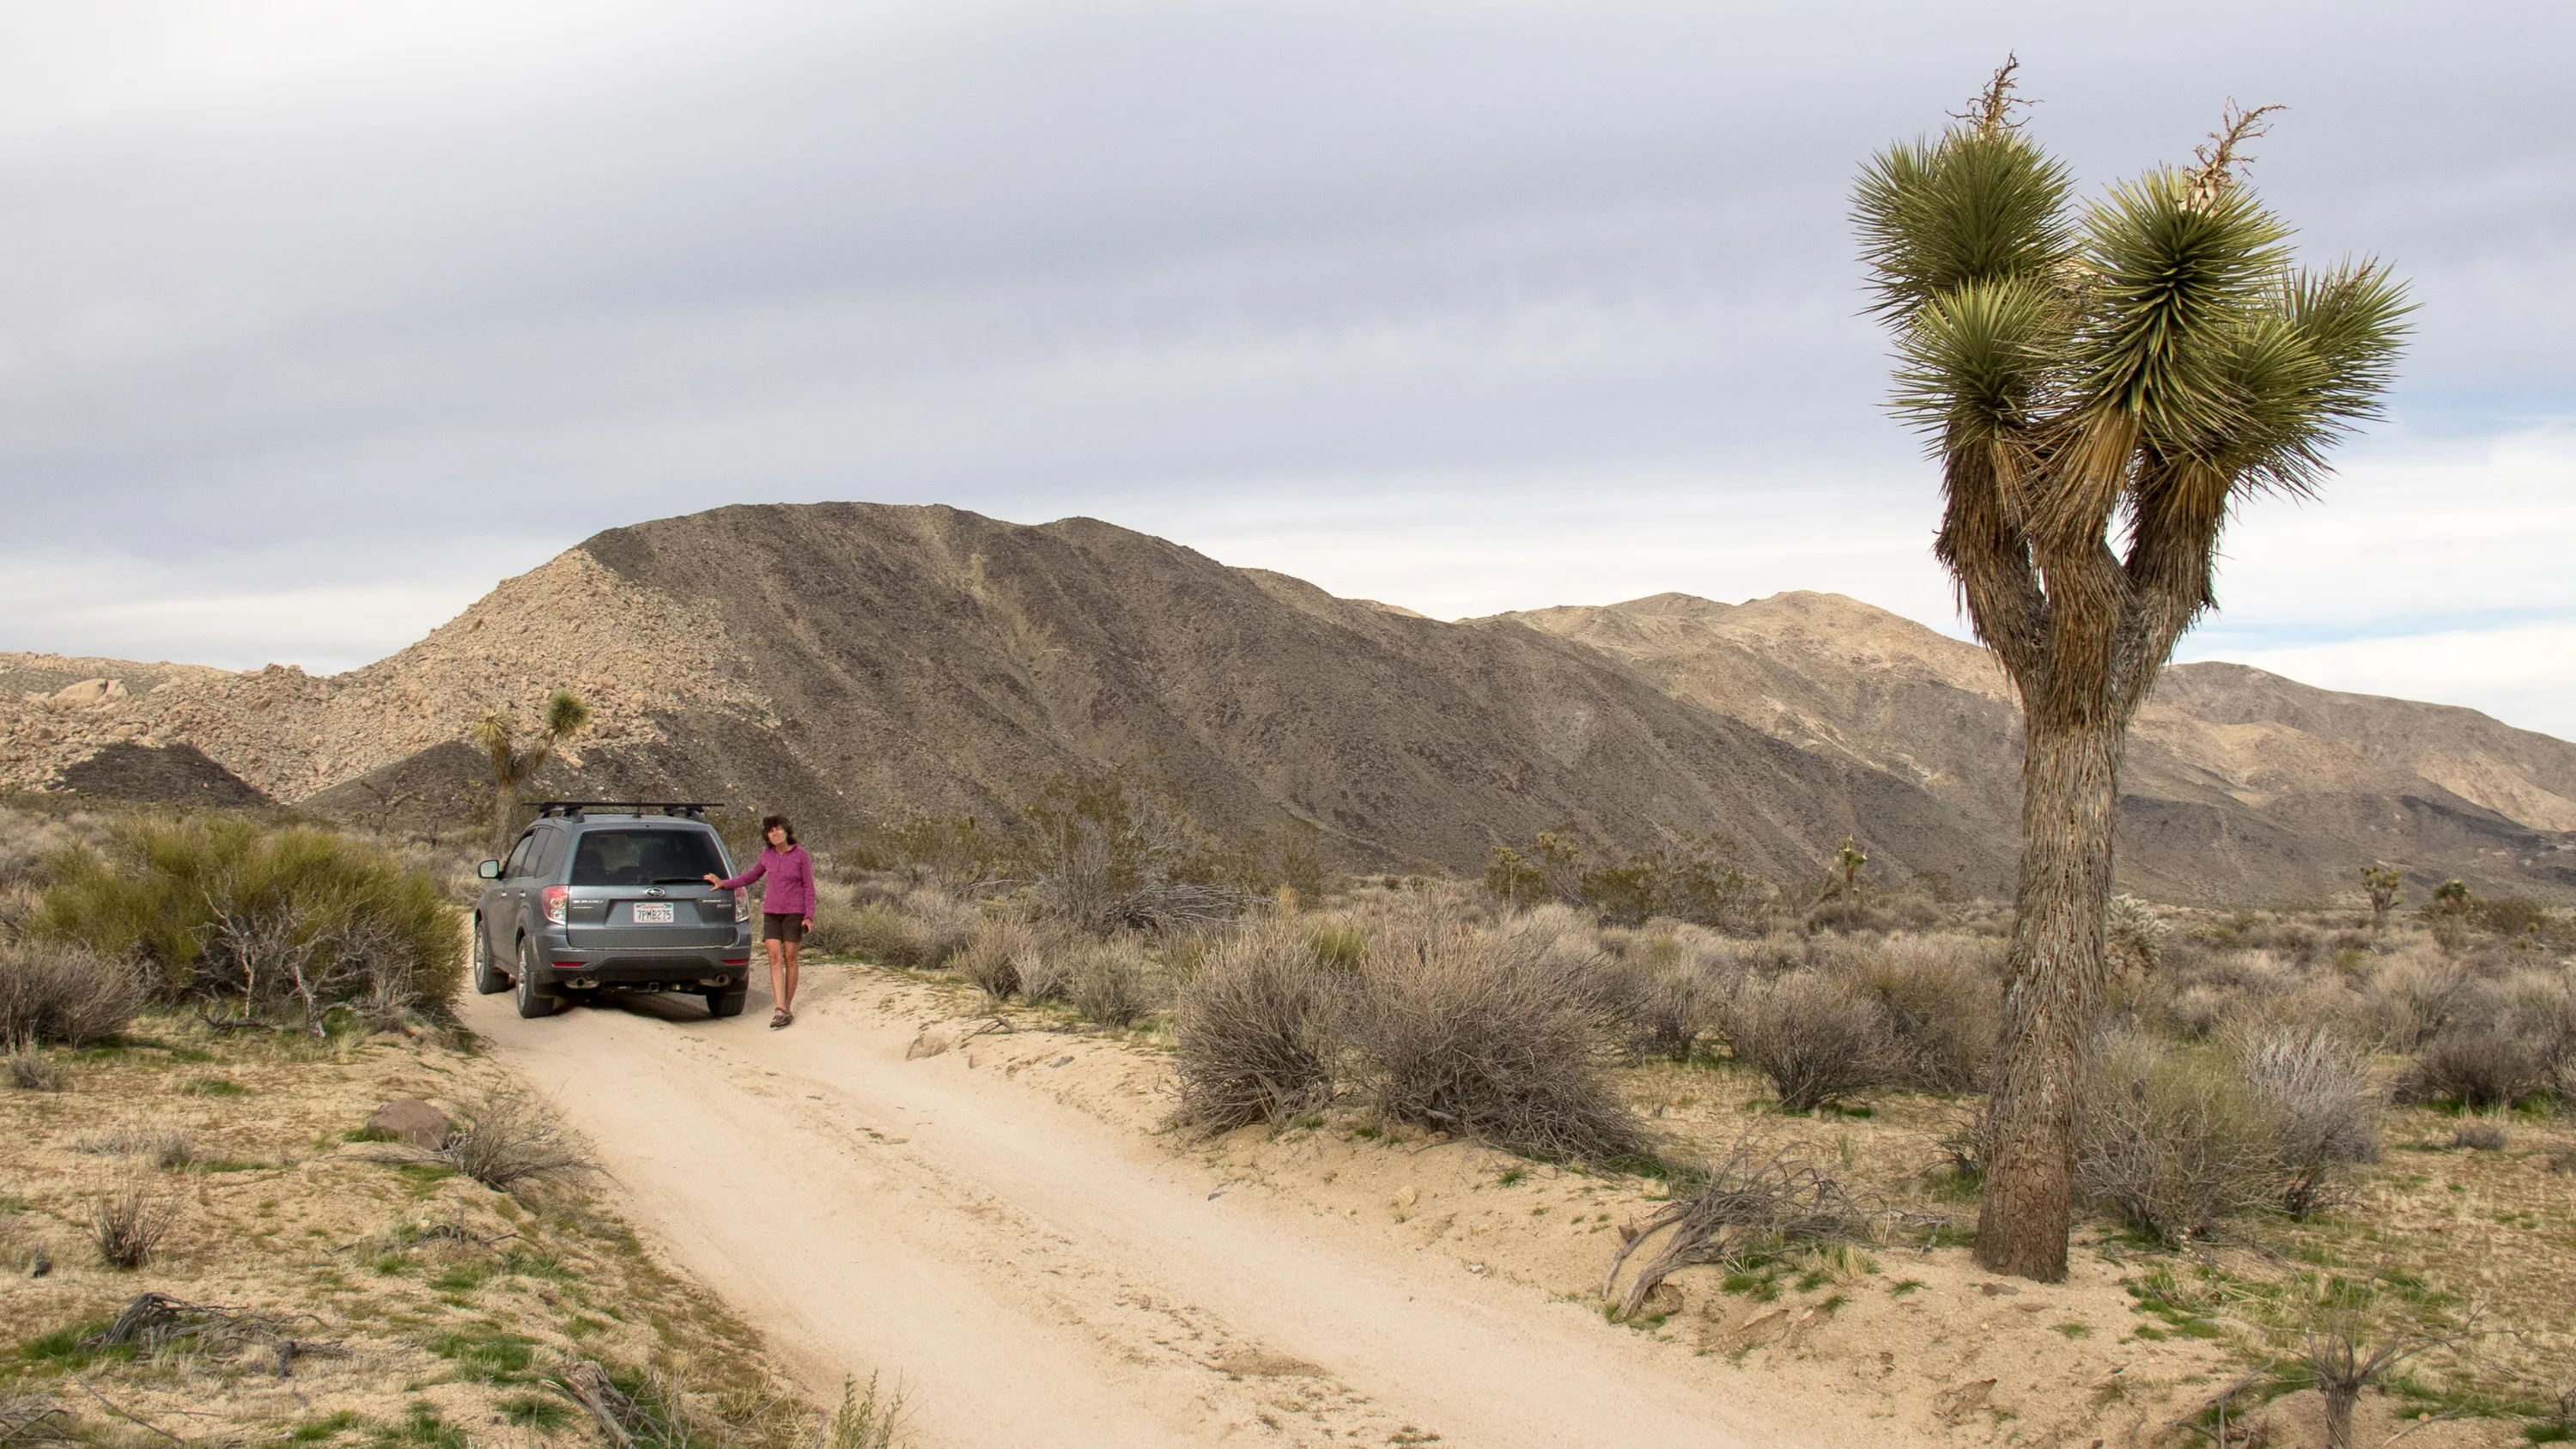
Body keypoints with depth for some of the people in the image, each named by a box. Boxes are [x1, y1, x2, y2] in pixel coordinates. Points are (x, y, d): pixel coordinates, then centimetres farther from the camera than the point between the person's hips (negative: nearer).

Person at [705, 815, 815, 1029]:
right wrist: (724, 884, 18)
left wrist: (809, 917, -11)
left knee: (790, 958, 0)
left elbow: (809, 887, -4)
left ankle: (788, 1008, 9)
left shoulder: (801, 855, -7)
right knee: (774, 958, -8)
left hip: (794, 913, -3)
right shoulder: (767, 854, 4)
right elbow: (753, 875, 21)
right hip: (771, 912, 3)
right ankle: (780, 1011, -14)